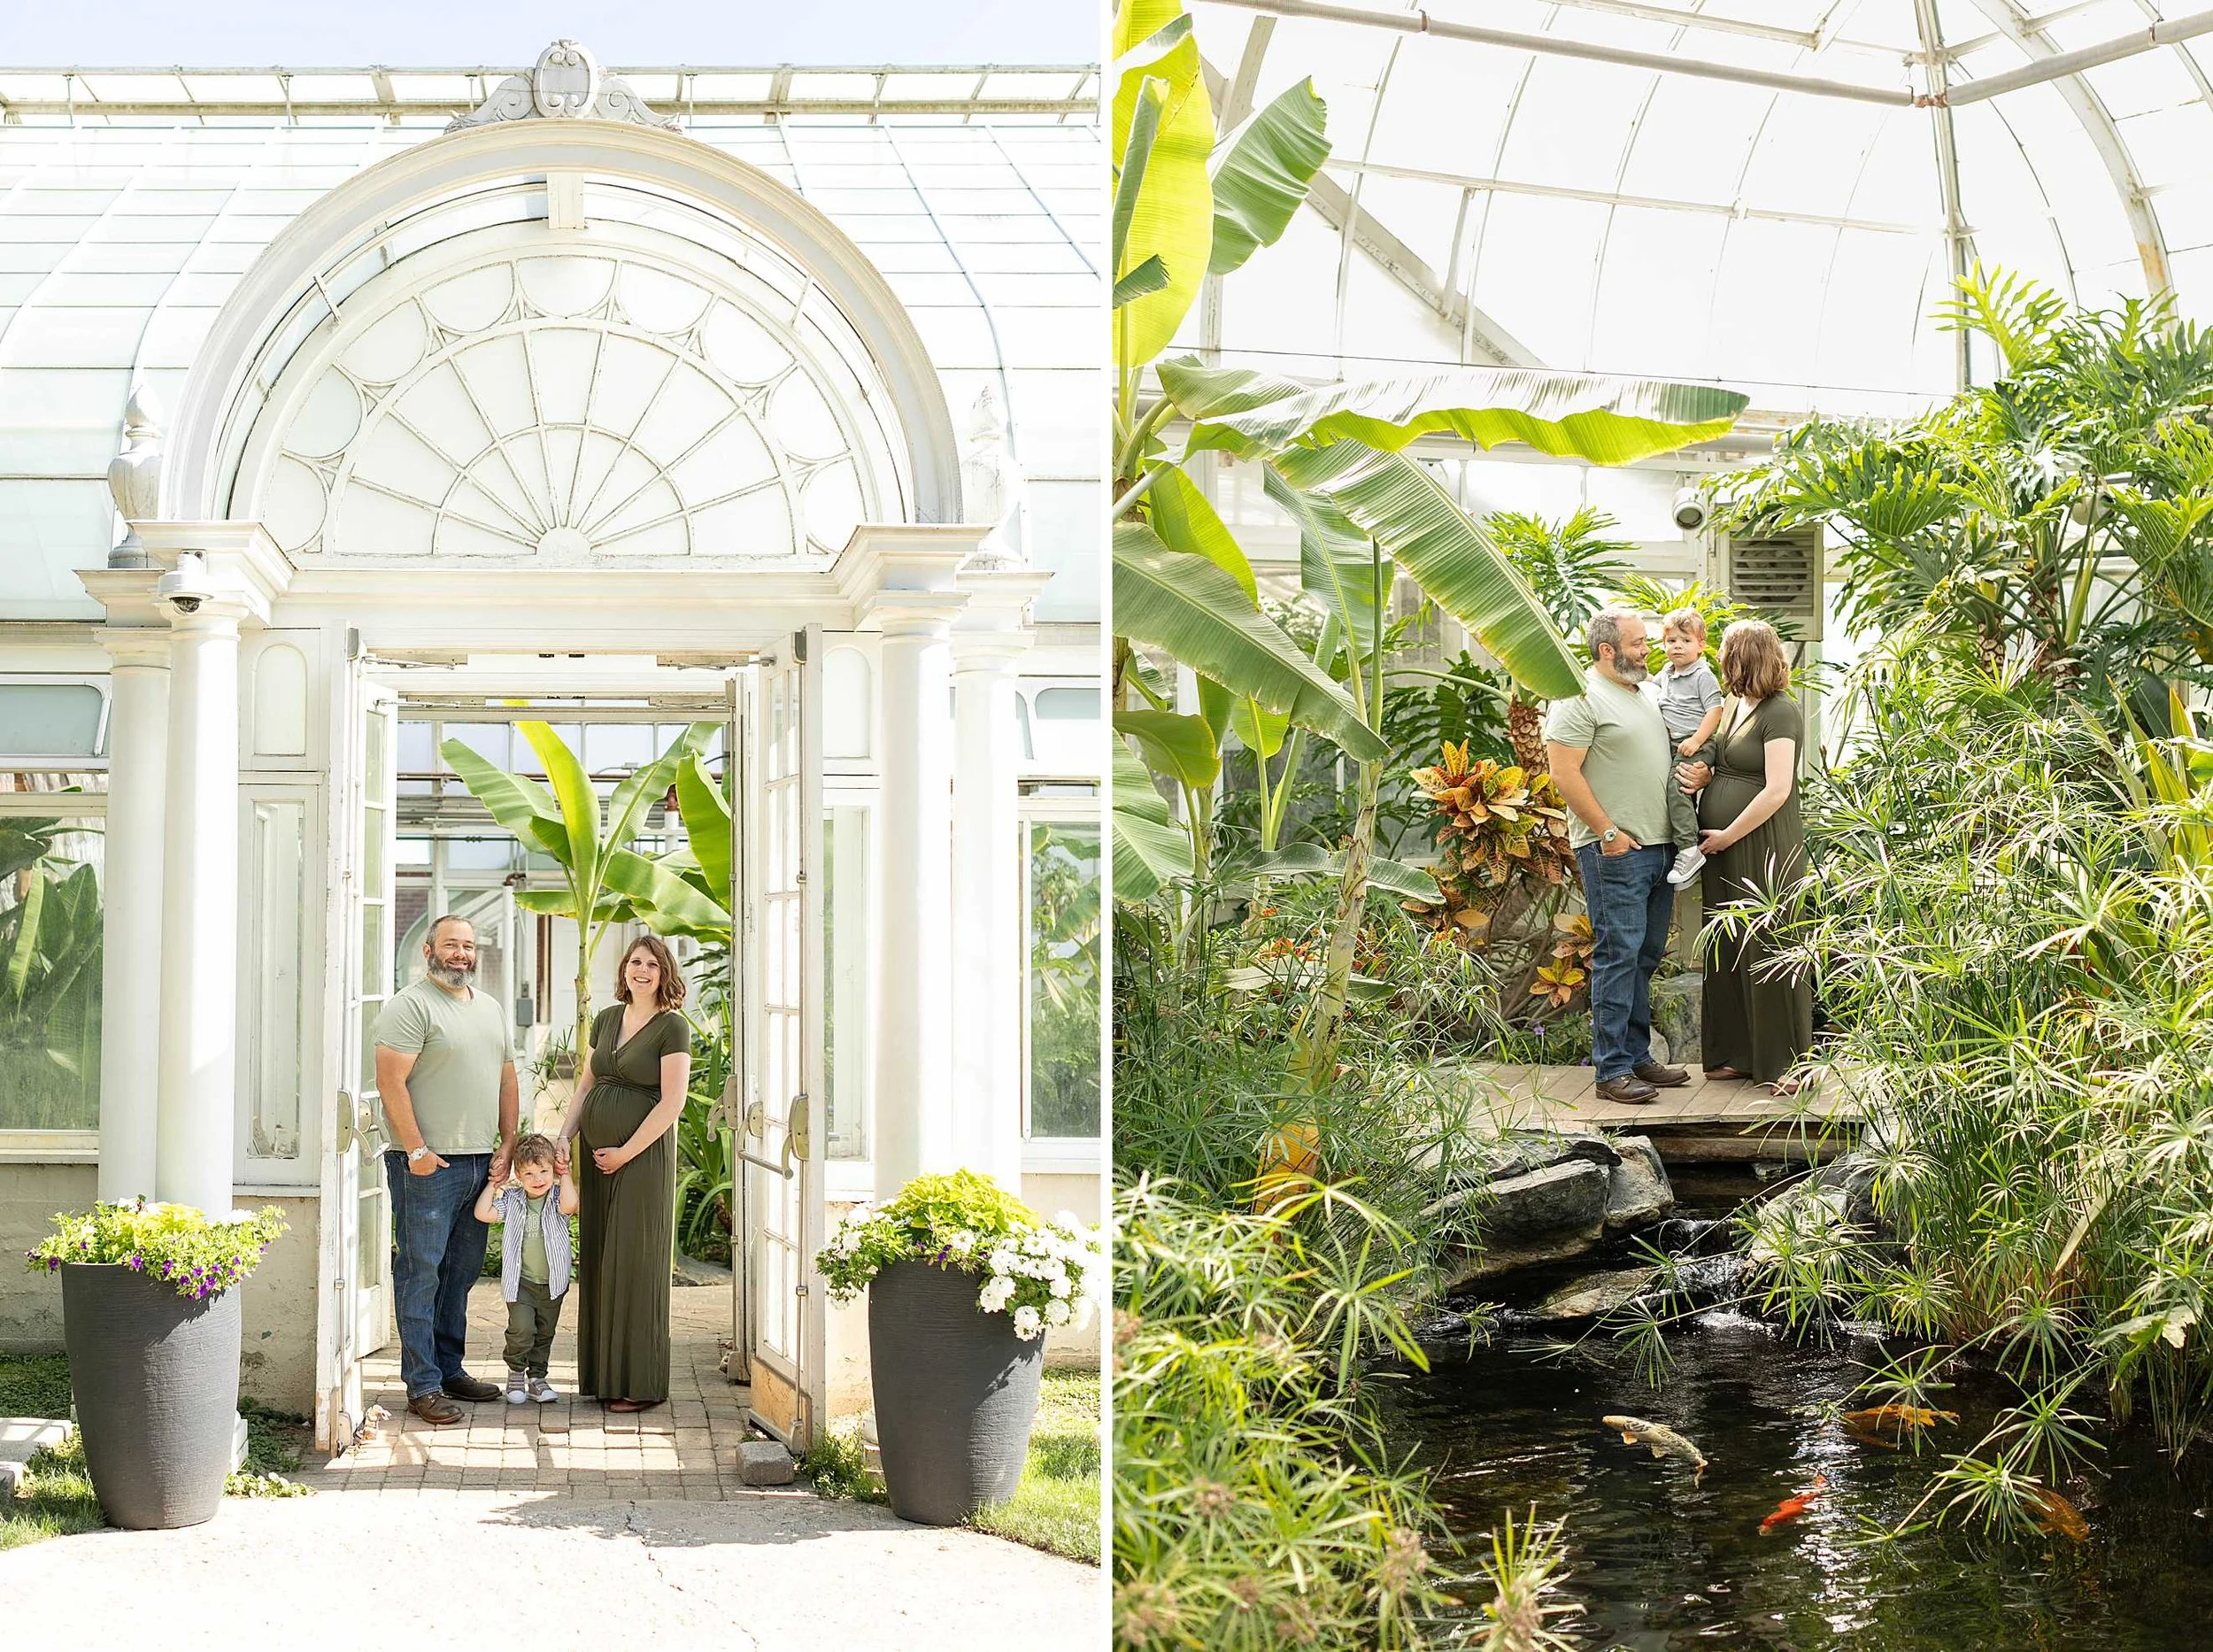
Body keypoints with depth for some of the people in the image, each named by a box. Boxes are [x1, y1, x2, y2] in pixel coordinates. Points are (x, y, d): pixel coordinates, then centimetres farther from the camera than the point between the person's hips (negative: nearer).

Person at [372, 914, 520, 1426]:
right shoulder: (411, 1006, -7)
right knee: (421, 1273, -4)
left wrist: (507, 1147, 9)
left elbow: (507, 1082, 20)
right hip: (428, 1165, -7)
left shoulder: (492, 1009, 17)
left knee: (461, 1272, 13)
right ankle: (423, 1385, -2)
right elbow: (391, 1081, -14)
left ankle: (450, 1370, 22)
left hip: (481, 1163, 7)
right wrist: (417, 1150, -17)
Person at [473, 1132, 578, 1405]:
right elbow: (483, 1214, -12)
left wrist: (564, 1175, -17)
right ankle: (516, 1373, 6)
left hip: (552, 1282, 2)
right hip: (520, 1281, -1)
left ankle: (536, 1378, 26)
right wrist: (493, 1183, -7)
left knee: (545, 1333, 12)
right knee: (521, 1329, -15)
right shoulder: (512, 1200, -2)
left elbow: (569, 1205, -29)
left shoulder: (557, 1198, -5)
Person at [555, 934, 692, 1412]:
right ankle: (602, 1373, 16)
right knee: (598, 1261, 8)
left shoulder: (672, 1027, -7)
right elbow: (586, 1086, 18)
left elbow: (672, 1102, -13)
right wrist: (564, 1136, 3)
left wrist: (625, 1153, -12)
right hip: (597, 1153, 7)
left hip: (643, 1155, -7)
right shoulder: (607, 1020, 13)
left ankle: (638, 1384, 4)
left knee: (636, 1264, -3)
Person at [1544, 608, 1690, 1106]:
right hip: (1614, 852, -9)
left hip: (1658, 847, 9)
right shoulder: (1581, 699, -10)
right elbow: (1564, 774, -15)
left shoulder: (1647, 696, 18)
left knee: (1646, 956, 12)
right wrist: (1608, 832, -16)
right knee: (1618, 955, -9)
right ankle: (1612, 1070, -7)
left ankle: (1638, 1057, 19)